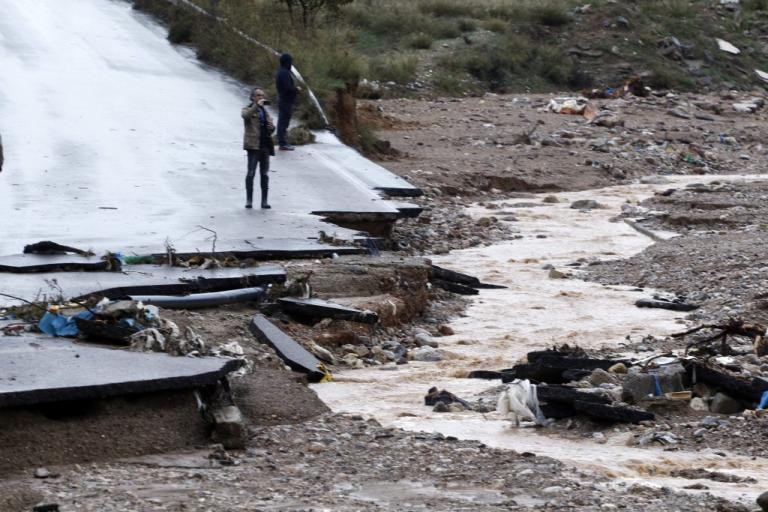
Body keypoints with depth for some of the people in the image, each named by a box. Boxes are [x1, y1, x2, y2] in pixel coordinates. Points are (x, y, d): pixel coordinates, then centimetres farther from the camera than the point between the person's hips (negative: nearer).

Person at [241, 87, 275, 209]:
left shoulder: (264, 111, 20)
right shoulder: (248, 109, 1)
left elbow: (271, 127, 24)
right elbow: (246, 115, -24)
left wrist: (271, 127, 2)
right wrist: (257, 105, -25)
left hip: (265, 146, 6)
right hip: (253, 145, -6)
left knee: (265, 174, 8)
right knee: (251, 173, -8)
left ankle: (264, 201, 12)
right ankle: (249, 200, -5)